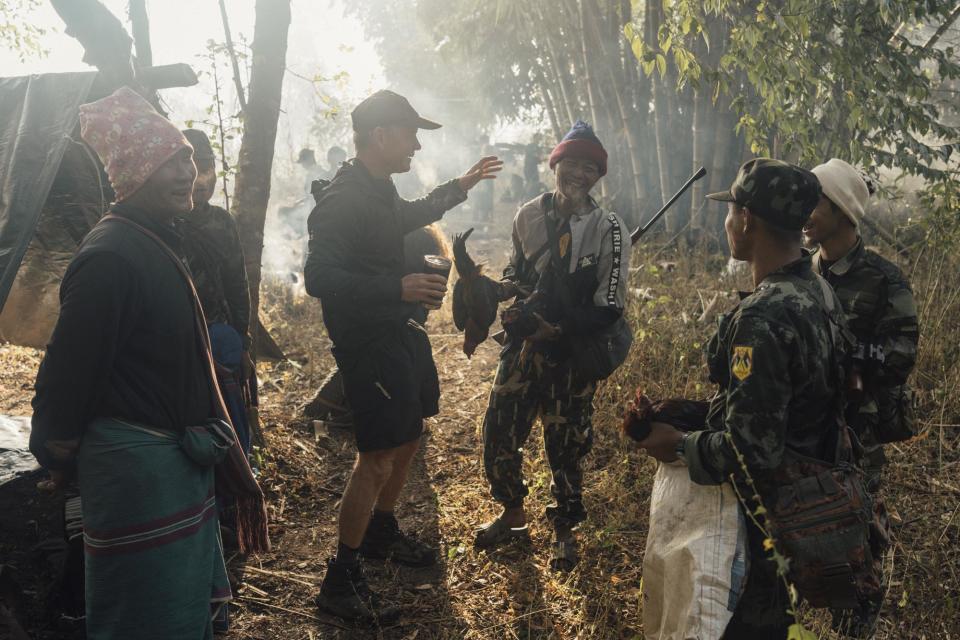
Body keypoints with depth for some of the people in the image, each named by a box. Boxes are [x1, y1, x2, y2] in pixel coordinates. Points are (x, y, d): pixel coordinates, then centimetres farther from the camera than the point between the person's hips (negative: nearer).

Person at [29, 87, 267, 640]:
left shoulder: (157, 242, 10)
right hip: (136, 467, -9)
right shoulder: (110, 257, -21)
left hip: (181, 463, 9)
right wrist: (59, 459, -6)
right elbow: (68, 371, -19)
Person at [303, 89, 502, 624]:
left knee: (409, 438, 21)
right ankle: (341, 581, 6)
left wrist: (460, 187, 37)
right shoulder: (342, 202, -21)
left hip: (401, 334, 10)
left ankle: (381, 533, 42)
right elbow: (319, 277, -29)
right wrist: (399, 287, -35)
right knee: (378, 458, -8)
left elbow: (411, 215, 32)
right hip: (368, 344, -10)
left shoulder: (381, 192, 9)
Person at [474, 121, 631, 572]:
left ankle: (565, 532, 33)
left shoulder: (609, 230, -12)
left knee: (565, 448, 8)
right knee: (499, 433, 9)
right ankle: (512, 516, 35)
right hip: (523, 347, 4)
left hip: (572, 355, -4)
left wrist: (557, 329, -24)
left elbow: (608, 309, -14)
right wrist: (503, 288, -6)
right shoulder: (529, 215, 0)